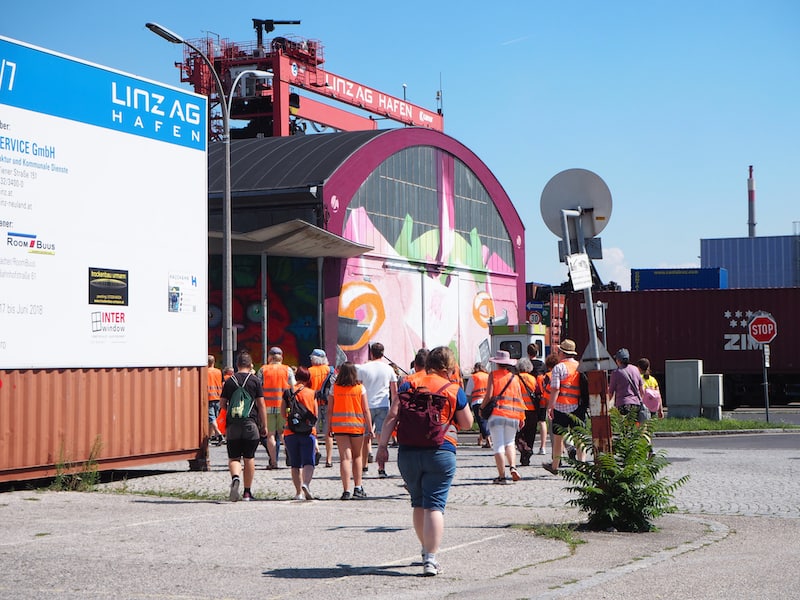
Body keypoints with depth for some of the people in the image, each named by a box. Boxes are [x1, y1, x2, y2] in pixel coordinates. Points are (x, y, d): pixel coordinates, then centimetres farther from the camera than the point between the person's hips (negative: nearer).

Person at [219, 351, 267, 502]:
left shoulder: (229, 381, 6)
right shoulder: (255, 380, 1)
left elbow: (222, 404, 9)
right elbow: (261, 405, -1)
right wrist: (264, 426, 5)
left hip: (233, 424, 1)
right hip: (251, 423, -1)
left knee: (234, 457, 4)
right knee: (249, 458, 8)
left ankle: (235, 477, -25)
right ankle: (247, 492, 11)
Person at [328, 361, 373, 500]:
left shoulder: (335, 387, 0)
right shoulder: (360, 388, -2)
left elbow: (330, 409, 1)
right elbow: (366, 410, -2)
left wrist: (329, 426, 11)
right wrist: (370, 428, 3)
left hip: (339, 425, 0)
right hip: (357, 425, 0)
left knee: (345, 457, -3)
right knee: (357, 456, 16)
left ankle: (346, 491, -12)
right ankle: (358, 488, 18)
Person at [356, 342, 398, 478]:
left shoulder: (363, 368, -1)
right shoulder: (388, 369, 5)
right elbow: (394, 392, 9)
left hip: (367, 405, -1)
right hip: (383, 406, 1)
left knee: (366, 437, 12)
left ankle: (365, 466, 18)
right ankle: (381, 468, -8)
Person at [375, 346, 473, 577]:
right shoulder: (453, 390, 2)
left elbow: (392, 416, -1)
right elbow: (467, 423, 10)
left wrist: (382, 446, -1)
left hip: (408, 452, 3)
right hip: (440, 452, -3)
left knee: (418, 503, 19)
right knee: (435, 505, -4)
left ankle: (427, 550, 33)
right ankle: (431, 558, -14)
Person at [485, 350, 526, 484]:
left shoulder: (493, 375, 2)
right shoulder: (515, 377, 10)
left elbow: (489, 395, -6)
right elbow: (520, 398, 8)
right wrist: (522, 417, 12)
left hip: (496, 413, -3)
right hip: (513, 415, 3)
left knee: (498, 445, 0)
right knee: (510, 443, 19)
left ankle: (501, 475, -3)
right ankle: (513, 466, -2)